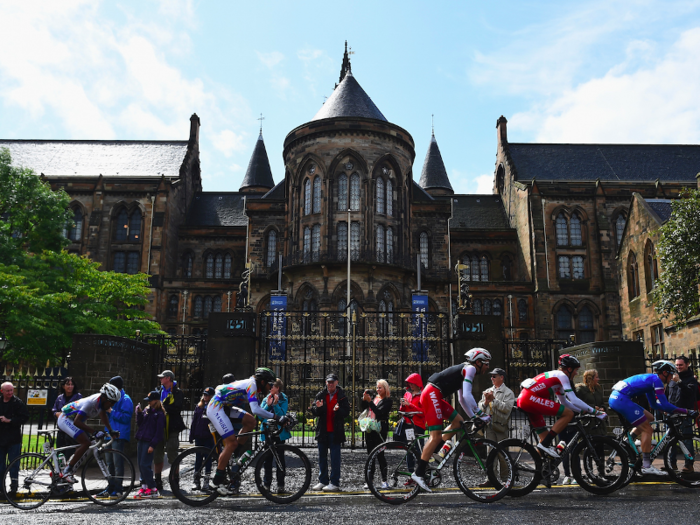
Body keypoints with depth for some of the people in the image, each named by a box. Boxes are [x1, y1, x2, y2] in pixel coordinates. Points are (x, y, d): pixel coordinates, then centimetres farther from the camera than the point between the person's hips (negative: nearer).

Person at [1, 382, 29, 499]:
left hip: (14, 438, -4)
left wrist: (10, 420, -17)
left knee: (14, 463, 1)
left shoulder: (18, 403, -2)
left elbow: (24, 417, -7)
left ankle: (14, 485, 9)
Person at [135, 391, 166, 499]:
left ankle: (153, 490, -4)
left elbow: (159, 431, -10)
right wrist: (139, 413, 0)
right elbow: (139, 423, 15)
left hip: (150, 442, -7)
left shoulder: (160, 414, -7)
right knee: (141, 465, 8)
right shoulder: (146, 410, 15)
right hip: (141, 440, 7)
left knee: (144, 465, -11)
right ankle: (144, 487, 18)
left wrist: (153, 445, -15)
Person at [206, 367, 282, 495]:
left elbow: (256, 409, 21)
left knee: (250, 421, 0)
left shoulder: (252, 384, 12)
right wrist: (275, 417, -27)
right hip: (216, 407, -10)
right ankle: (217, 481, -4)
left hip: (223, 407, 10)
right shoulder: (251, 384, -17)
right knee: (232, 442, -11)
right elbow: (256, 409, -29)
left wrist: (269, 421, 15)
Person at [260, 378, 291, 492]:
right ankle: (266, 484, 11)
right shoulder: (266, 399, 10)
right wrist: (268, 405, -13)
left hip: (279, 432, -3)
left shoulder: (283, 400, 0)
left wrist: (275, 404, -21)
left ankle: (280, 484, 6)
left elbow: (282, 415, -12)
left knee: (280, 457, 0)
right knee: (268, 457, 4)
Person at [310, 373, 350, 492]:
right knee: (322, 457, 11)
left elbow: (346, 412, -5)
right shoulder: (320, 395, 7)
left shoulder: (342, 396, 1)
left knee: (335, 457, -1)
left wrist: (338, 410, -24)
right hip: (322, 431, 3)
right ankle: (323, 481, 21)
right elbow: (314, 412, 4)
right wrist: (318, 407, -18)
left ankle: (335, 483, 4)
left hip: (335, 432, -3)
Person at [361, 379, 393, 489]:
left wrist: (369, 401, -20)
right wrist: (364, 399, -8)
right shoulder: (374, 397, 15)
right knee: (370, 454, 8)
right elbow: (362, 407, 9)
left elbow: (379, 412, -16)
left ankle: (384, 481, -1)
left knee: (380, 454, -8)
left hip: (380, 429, -6)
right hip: (370, 428, 6)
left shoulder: (388, 401, -4)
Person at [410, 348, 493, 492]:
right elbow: (467, 396, -15)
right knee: (436, 435, -11)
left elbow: (462, 399, 28)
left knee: (458, 421, 14)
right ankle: (418, 473, -10)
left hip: (435, 396, 10)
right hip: (432, 395, -10)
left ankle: (434, 451, 13)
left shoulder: (464, 371, 25)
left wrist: (473, 417, 25)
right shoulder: (470, 368, -4)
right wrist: (481, 414, -11)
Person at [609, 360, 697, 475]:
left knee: (649, 418, 19)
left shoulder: (649, 379, 24)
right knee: (647, 429, -3)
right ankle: (646, 466, -3)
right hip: (621, 399, -10)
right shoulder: (656, 379, -4)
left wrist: (673, 410, 28)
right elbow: (665, 405, -10)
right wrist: (686, 411, -6)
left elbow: (654, 405, 32)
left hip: (614, 398, 10)